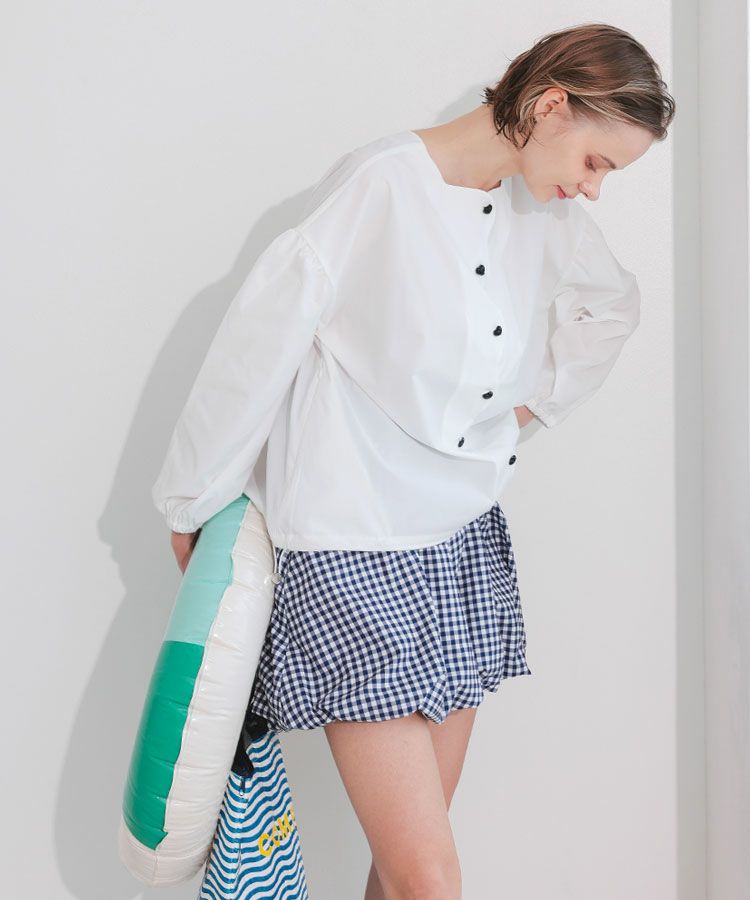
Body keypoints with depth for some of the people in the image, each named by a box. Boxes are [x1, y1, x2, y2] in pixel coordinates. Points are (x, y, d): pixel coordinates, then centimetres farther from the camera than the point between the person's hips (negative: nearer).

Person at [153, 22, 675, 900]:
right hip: (353, 553, -7)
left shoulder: (545, 208, 8)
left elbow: (615, 302, 28)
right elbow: (259, 343, -11)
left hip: (466, 544, 7)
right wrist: (192, 505, -4)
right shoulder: (378, 183, -15)